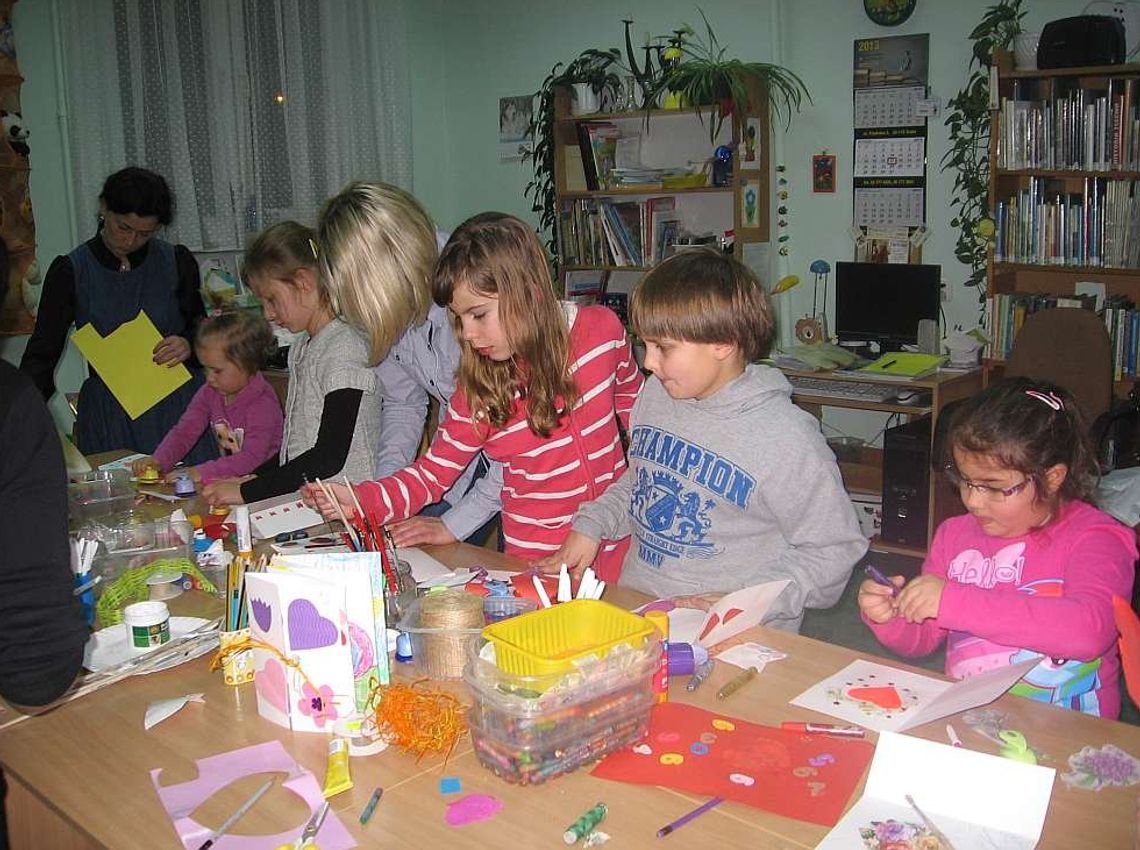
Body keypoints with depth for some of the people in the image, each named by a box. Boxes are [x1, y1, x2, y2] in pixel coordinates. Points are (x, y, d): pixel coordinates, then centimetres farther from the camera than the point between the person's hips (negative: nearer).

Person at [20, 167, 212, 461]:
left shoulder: (177, 262, 3)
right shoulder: (71, 271, 0)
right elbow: (41, 353, -1)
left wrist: (188, 345, -11)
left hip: (179, 406, 1)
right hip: (107, 414, -1)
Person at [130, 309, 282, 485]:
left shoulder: (263, 403, -18)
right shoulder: (210, 392, 6)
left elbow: (252, 457, -26)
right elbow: (185, 431, 6)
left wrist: (201, 473, -33)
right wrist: (159, 460, -13)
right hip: (228, 480, 6)